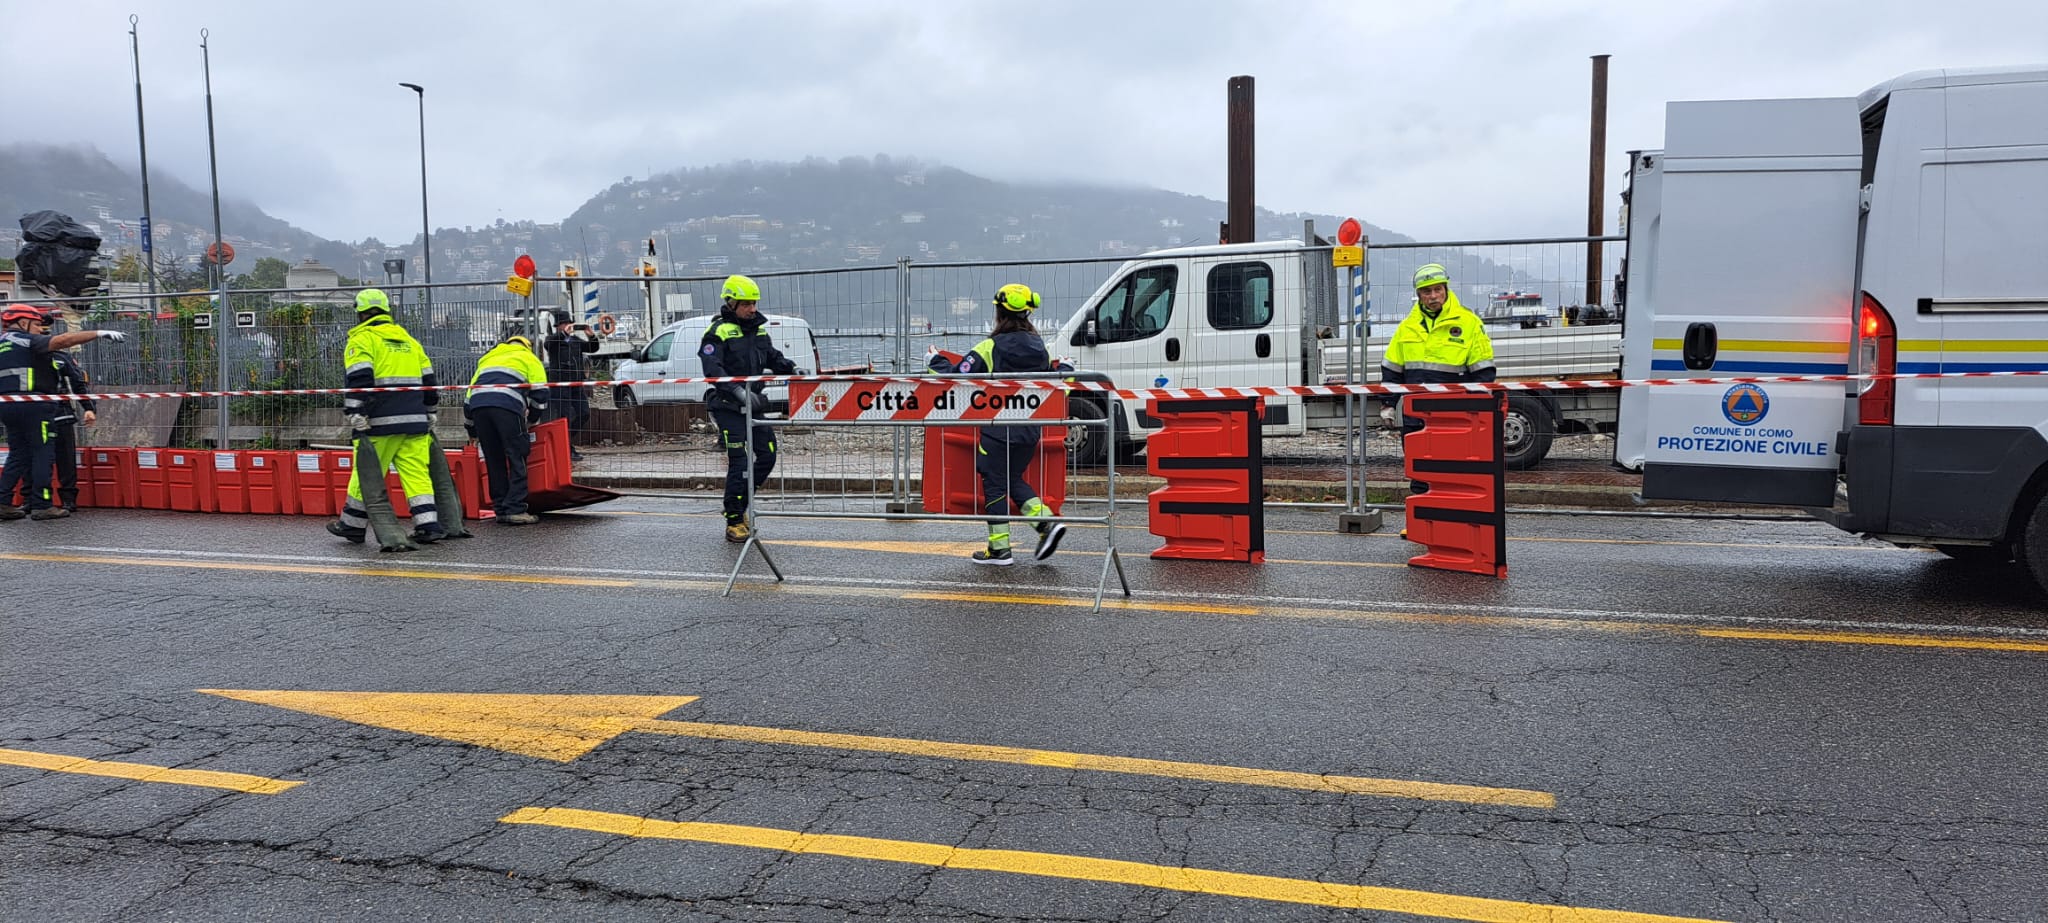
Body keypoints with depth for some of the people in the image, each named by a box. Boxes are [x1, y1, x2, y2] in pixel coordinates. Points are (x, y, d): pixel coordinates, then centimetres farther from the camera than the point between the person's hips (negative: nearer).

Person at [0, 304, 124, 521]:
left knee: (18, 455, 14)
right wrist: (100, 334, -22)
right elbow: (63, 340, -18)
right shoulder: (27, 340, -5)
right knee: (43, 453, -3)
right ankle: (41, 505, -5)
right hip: (32, 405, -8)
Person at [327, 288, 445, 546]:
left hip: (380, 422, -5)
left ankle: (353, 525, 17)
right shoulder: (408, 340, 19)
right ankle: (428, 525, -5)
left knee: (366, 474, 5)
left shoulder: (362, 340, -1)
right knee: (417, 472, 3)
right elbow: (428, 379, 21)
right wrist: (429, 414, 26)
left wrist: (356, 417, -14)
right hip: (414, 421, 5)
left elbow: (358, 380, -13)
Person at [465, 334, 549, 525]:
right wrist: (531, 419, 30)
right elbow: (540, 394, 13)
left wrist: (472, 432, 40)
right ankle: (515, 510, -7)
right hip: (507, 405, -5)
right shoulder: (529, 358, 26)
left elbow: (469, 396, 34)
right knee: (517, 459, -1)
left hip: (478, 405, 5)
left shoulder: (487, 359, 38)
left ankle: (501, 510, 13)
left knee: (494, 460, 12)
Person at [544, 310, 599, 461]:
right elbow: (549, 343, -21)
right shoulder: (553, 338, 2)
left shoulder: (575, 339, 17)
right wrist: (564, 333, -32)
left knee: (584, 414, 4)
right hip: (560, 384, -6)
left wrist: (590, 336, -7)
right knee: (565, 417, -8)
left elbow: (593, 348, 12)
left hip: (577, 384, 6)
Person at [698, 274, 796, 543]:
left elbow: (773, 358, 20)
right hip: (728, 407, -7)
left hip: (753, 405, 7)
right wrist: (739, 391, -33)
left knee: (768, 454, 6)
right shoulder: (718, 332, -11)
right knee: (738, 462, -8)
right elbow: (713, 371, -22)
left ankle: (740, 504, 23)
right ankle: (734, 522, 1)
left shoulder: (758, 329, 13)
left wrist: (793, 370, 0)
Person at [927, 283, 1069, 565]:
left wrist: (936, 363, 7)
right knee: (1014, 479, 20)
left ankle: (999, 548, 8)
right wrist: (1064, 368, 37)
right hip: (1030, 430, 6)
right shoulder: (1040, 348, 5)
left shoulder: (989, 348, -11)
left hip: (997, 429, -6)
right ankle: (1047, 521, 2)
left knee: (994, 484, 5)